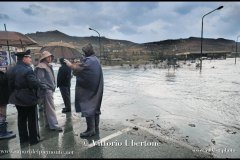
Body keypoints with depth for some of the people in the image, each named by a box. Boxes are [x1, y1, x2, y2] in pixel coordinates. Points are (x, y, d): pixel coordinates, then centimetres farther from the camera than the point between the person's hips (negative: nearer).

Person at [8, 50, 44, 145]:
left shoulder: (12, 69, 7)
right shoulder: (27, 69, -19)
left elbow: (10, 84, 10)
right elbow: (34, 83, -26)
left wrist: (14, 94, 17)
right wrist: (43, 87, -9)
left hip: (17, 97, 8)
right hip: (28, 97, -8)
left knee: (21, 118, 16)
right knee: (32, 119, 5)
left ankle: (23, 138, 27)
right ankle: (34, 139, 15)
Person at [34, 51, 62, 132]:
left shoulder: (48, 66, 18)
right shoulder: (41, 67, -11)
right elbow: (40, 79, -17)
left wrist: (53, 87, 17)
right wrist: (44, 89, -19)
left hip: (50, 89, 10)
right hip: (46, 90, -10)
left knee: (47, 108, 14)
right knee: (51, 108, -8)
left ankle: (48, 124, 23)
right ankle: (54, 125, -4)